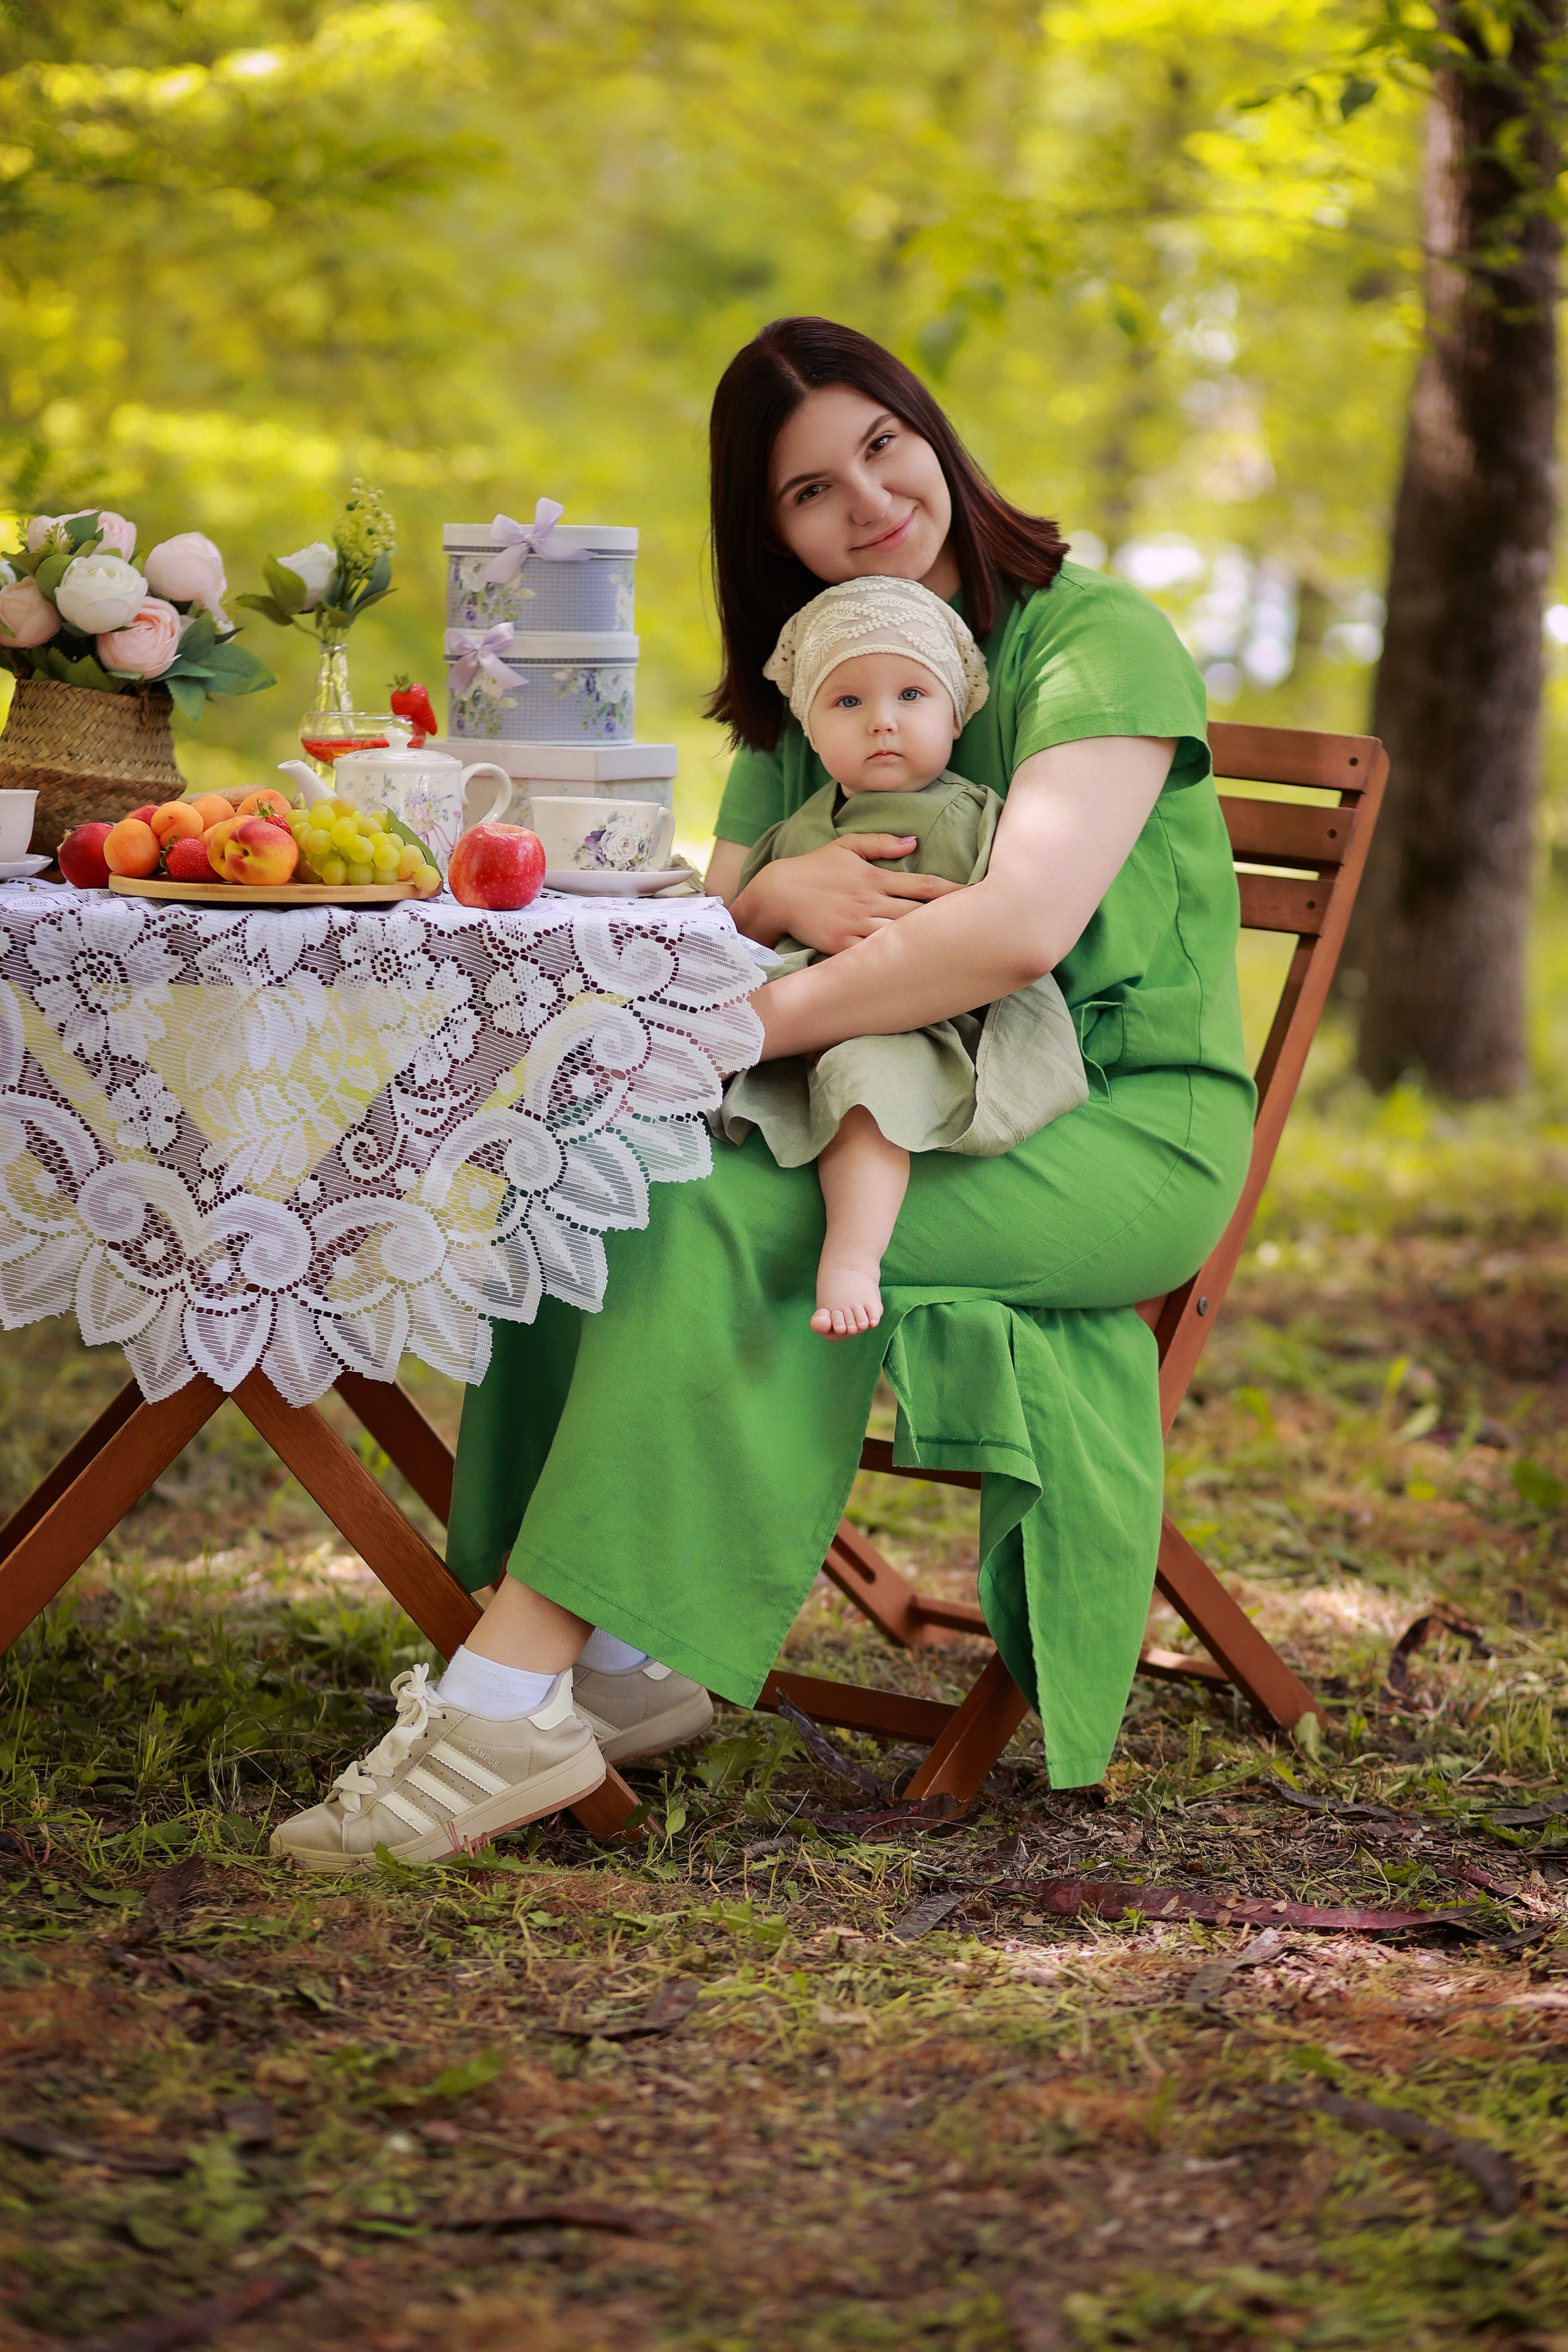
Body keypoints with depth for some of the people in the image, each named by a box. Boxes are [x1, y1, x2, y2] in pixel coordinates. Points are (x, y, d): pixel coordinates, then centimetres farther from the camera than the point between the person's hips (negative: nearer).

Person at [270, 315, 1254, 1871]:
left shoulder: (1098, 640, -9)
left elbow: (1020, 927, -24)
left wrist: (742, 1026, -23)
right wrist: (769, 896, -15)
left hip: (1122, 1130, -7)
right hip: (912, 1121, 7)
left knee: (733, 1220, -31)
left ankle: (508, 1699, -31)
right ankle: (623, 1661, -21)